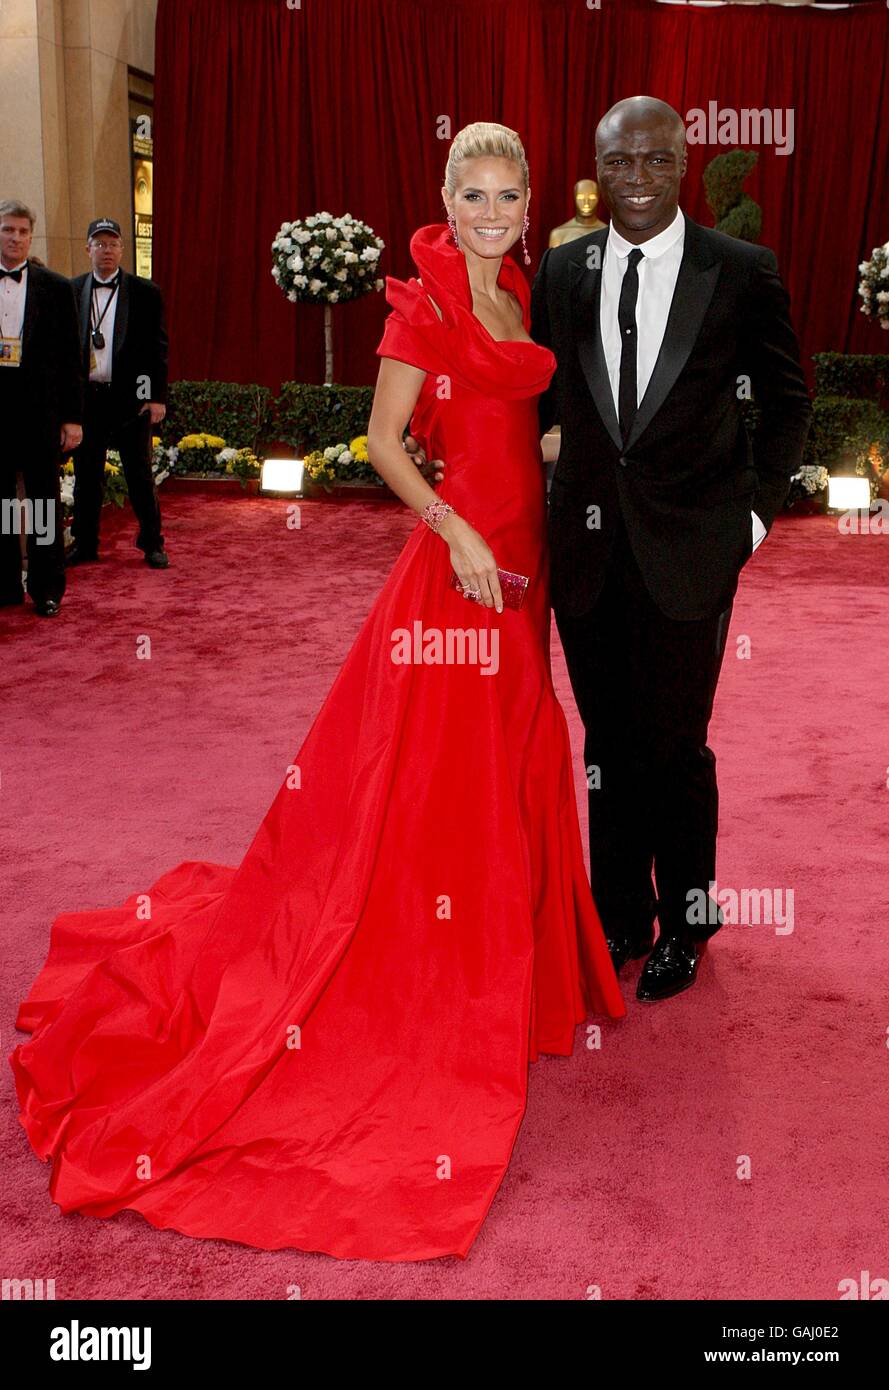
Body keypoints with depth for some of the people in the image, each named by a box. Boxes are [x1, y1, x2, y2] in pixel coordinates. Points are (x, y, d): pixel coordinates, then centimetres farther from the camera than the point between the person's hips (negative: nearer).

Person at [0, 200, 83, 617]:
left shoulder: (55, 287, 3)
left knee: (44, 501, 5)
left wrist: (72, 417, -3)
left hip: (39, 409, -1)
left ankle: (47, 590, 13)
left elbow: (69, 357, 2)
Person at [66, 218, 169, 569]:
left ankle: (152, 544, 14)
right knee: (86, 475, 9)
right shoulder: (72, 290, 7)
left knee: (140, 475, 4)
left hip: (131, 397, -2)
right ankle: (84, 543, 19)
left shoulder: (145, 292, 2)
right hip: (86, 396, 2)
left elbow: (158, 347, 0)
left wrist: (157, 397, -6)